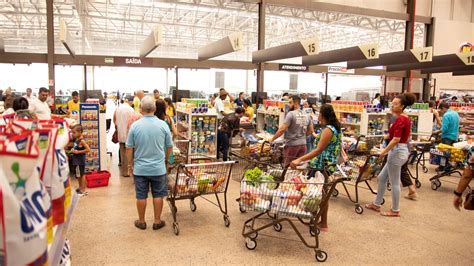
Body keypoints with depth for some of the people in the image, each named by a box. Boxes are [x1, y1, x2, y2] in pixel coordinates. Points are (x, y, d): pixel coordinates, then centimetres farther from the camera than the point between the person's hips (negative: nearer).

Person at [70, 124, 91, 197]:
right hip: (76, 161, 9)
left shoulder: (82, 141, -18)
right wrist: (73, 150, 2)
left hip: (80, 161, -9)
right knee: (78, 175, 18)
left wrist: (78, 152, -22)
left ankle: (83, 191, 10)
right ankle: (80, 188, 31)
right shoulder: (76, 139, 8)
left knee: (81, 175, 1)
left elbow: (88, 149, -27)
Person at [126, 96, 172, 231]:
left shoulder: (135, 126, -10)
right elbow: (169, 147, 0)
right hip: (159, 168, 0)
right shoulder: (163, 125, -9)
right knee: (158, 195, 13)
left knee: (141, 196, 13)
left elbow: (129, 148, -4)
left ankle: (141, 222, 27)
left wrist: (130, 164, 10)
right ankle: (157, 221, 23)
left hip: (140, 168, 0)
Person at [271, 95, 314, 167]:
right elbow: (311, 131, 14)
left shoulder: (291, 114, -12)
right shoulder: (306, 115, 8)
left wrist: (272, 139, -9)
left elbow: (282, 129, -17)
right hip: (303, 144, 6)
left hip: (292, 145, -6)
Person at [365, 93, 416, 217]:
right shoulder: (405, 118, 12)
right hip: (401, 150, 10)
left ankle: (395, 210, 16)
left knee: (394, 182, 2)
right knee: (382, 178, 17)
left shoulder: (400, 119, -18)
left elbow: (396, 139, -24)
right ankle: (377, 204, 27)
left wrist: (384, 151, -18)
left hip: (397, 152, -10)